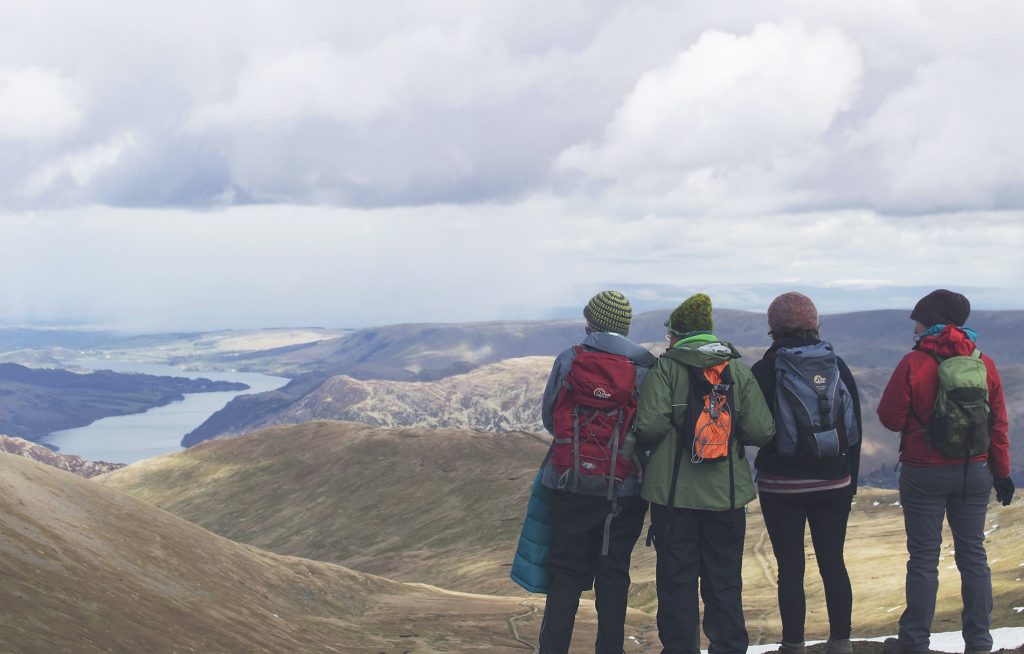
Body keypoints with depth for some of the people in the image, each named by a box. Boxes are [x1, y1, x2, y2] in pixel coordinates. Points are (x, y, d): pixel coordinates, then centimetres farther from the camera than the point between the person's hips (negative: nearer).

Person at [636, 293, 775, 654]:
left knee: (677, 581, 6)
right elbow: (761, 431, -4)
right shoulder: (738, 369, 3)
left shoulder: (666, 367, -6)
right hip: (727, 493, 3)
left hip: (674, 492, -3)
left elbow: (650, 426, -17)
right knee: (725, 582, 12)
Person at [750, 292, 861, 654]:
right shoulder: (838, 367, 2)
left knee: (790, 567, 1)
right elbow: (855, 428, 7)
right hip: (833, 483, 3)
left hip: (781, 484, -3)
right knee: (833, 562, 10)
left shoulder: (764, 371, -8)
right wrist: (851, 478, 14)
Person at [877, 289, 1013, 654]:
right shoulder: (984, 365, 0)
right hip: (975, 472, 3)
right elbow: (999, 425, 4)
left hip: (924, 474, -3)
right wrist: (1002, 473, 12)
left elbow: (890, 418, -10)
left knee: (924, 559, 3)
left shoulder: (914, 363, -12)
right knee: (973, 556, 11)